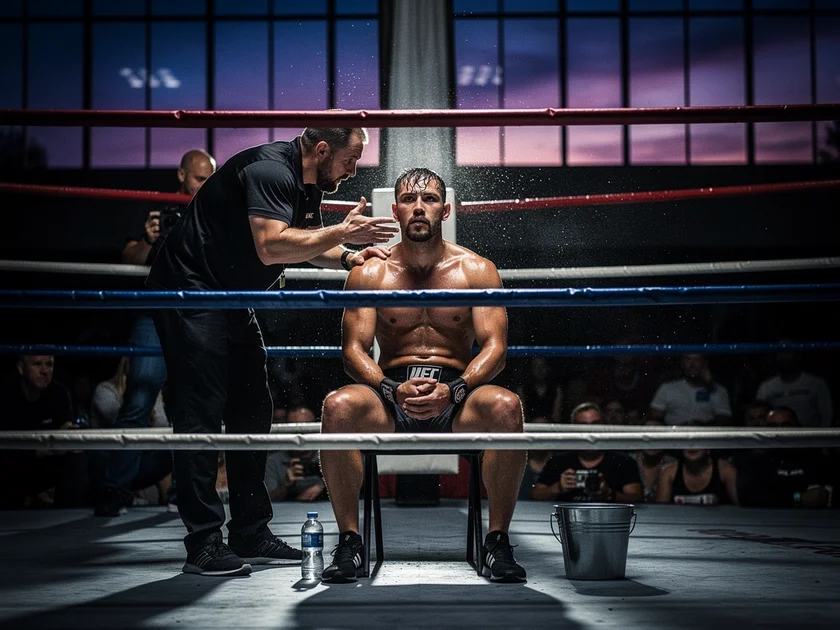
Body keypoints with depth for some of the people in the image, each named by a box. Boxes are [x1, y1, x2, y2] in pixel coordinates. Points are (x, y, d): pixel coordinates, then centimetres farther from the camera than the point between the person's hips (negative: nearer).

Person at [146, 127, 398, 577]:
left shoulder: (307, 184, 7)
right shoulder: (270, 170, -23)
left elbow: (307, 243, 19)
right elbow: (271, 246, -33)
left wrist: (348, 258, 0)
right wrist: (342, 233, -28)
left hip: (231, 300, 10)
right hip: (189, 291, -10)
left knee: (252, 413, 9)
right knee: (201, 415, -11)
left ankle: (251, 534, 15)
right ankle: (204, 543, -9)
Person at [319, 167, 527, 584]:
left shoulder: (477, 270, 6)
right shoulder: (370, 274, 7)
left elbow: (494, 345, -3)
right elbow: (354, 349, -1)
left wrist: (453, 390, -22)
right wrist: (395, 391, -21)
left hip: (457, 398, 0)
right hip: (390, 397, 0)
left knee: (505, 406, -33)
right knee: (338, 406, -32)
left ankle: (497, 541, -21)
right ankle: (349, 541, -19)